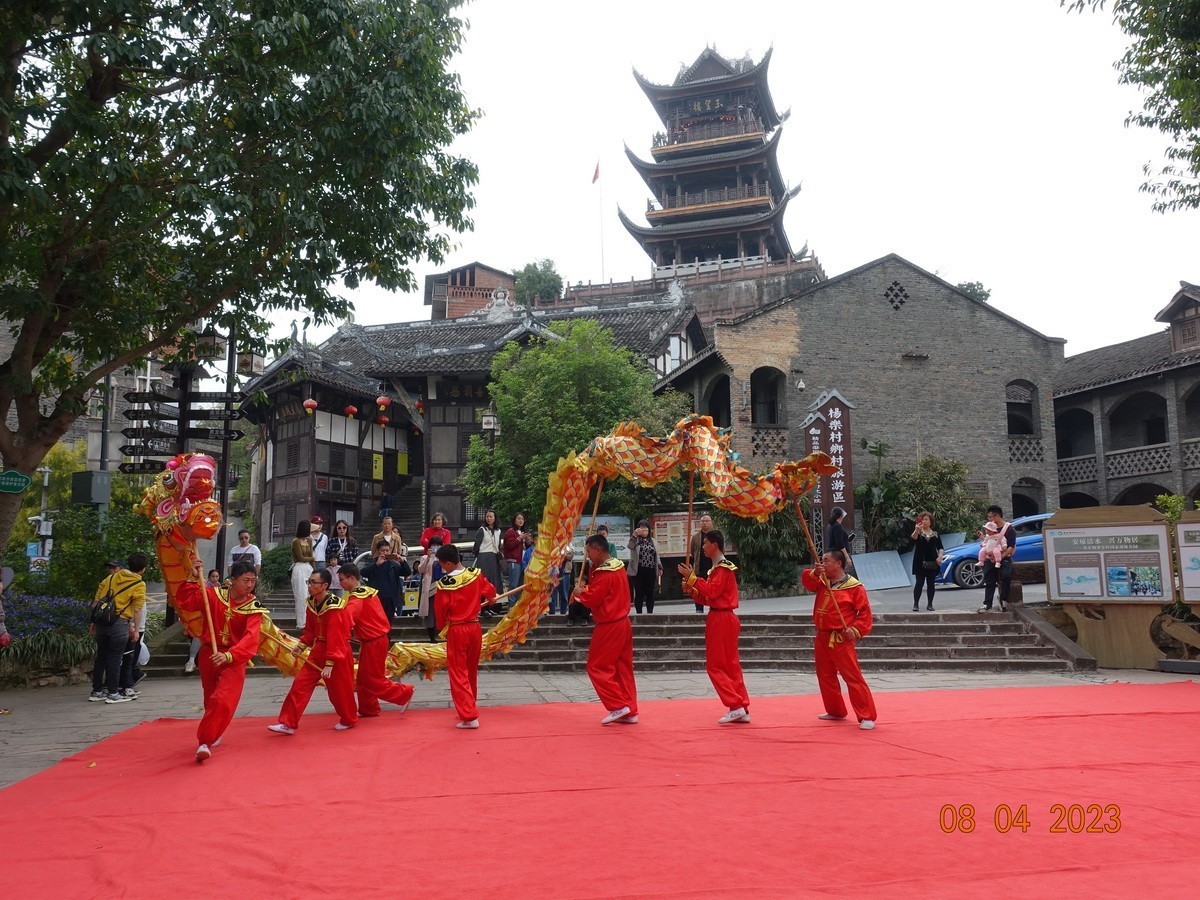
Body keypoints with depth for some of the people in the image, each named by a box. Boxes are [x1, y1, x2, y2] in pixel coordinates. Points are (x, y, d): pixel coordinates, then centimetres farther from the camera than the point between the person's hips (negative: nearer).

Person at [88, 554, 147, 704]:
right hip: (119, 623, -5)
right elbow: (137, 610, -6)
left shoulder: (112, 577, 12)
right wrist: (135, 629, 0)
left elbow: (96, 600, 12)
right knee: (115, 658, 1)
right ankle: (113, 693, 5)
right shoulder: (139, 585, -3)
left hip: (101, 621, 5)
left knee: (101, 656, 14)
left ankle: (97, 691, 22)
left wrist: (93, 621, 18)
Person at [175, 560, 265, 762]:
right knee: (211, 700, 19)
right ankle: (213, 735, 45)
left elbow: (250, 639, -25)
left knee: (223, 701, -21)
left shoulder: (253, 608, -12)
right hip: (209, 656, 3)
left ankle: (206, 742, -11)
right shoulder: (213, 595, -6)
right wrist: (192, 579, -20)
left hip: (233, 660, -3)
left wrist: (228, 655, -39)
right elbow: (185, 600, -7)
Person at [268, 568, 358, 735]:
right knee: (300, 684, 0)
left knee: (339, 689, 8)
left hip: (337, 651, -7)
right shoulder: (312, 603, 0)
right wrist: (302, 645, -2)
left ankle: (349, 720, 32)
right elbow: (310, 630, 12)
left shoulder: (334, 607, -24)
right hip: (318, 649, 7)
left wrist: (330, 663, -26)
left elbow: (334, 637, -25)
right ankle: (288, 723, 6)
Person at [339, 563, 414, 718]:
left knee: (373, 680, 0)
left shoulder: (357, 598, -21)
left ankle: (404, 693, 9)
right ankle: (368, 709, 26)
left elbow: (347, 620, -37)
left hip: (373, 643, -9)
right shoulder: (368, 591, 8)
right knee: (363, 678, 17)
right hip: (377, 639, 9)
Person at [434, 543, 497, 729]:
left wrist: (441, 626, 12)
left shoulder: (445, 583, -17)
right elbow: (490, 591, 5)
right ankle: (470, 707, 33)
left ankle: (469, 717, -7)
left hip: (456, 630, -5)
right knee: (471, 671, 20)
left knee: (458, 674, 1)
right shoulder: (476, 575, -5)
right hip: (475, 627, 5)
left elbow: (441, 610, -8)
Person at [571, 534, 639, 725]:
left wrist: (580, 593, -1)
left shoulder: (604, 574, -19)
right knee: (623, 668, 12)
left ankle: (617, 706, -4)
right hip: (623, 623, 9)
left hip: (609, 627, -9)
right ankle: (630, 712, 15)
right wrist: (586, 590, 1)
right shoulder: (618, 566, 10)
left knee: (597, 667, 0)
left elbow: (592, 600, -19)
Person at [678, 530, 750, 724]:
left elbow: (712, 591, -25)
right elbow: (707, 598, 16)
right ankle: (742, 710, 13)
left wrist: (693, 578, -19)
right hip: (720, 618, 10)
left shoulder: (723, 568, -12)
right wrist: (692, 590, 2)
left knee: (715, 665, -7)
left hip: (721, 620, -10)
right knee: (730, 665, 10)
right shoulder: (717, 567, 18)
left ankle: (735, 706, -8)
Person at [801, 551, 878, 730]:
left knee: (853, 677, -9)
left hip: (841, 640, -7)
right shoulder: (821, 581, 9)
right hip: (822, 638, 7)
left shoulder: (854, 586, -9)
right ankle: (835, 711, 32)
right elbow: (806, 579, -8)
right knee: (825, 677, 16)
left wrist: (856, 630, -19)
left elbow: (865, 611, -8)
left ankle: (867, 717, -5)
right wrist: (815, 573, -28)